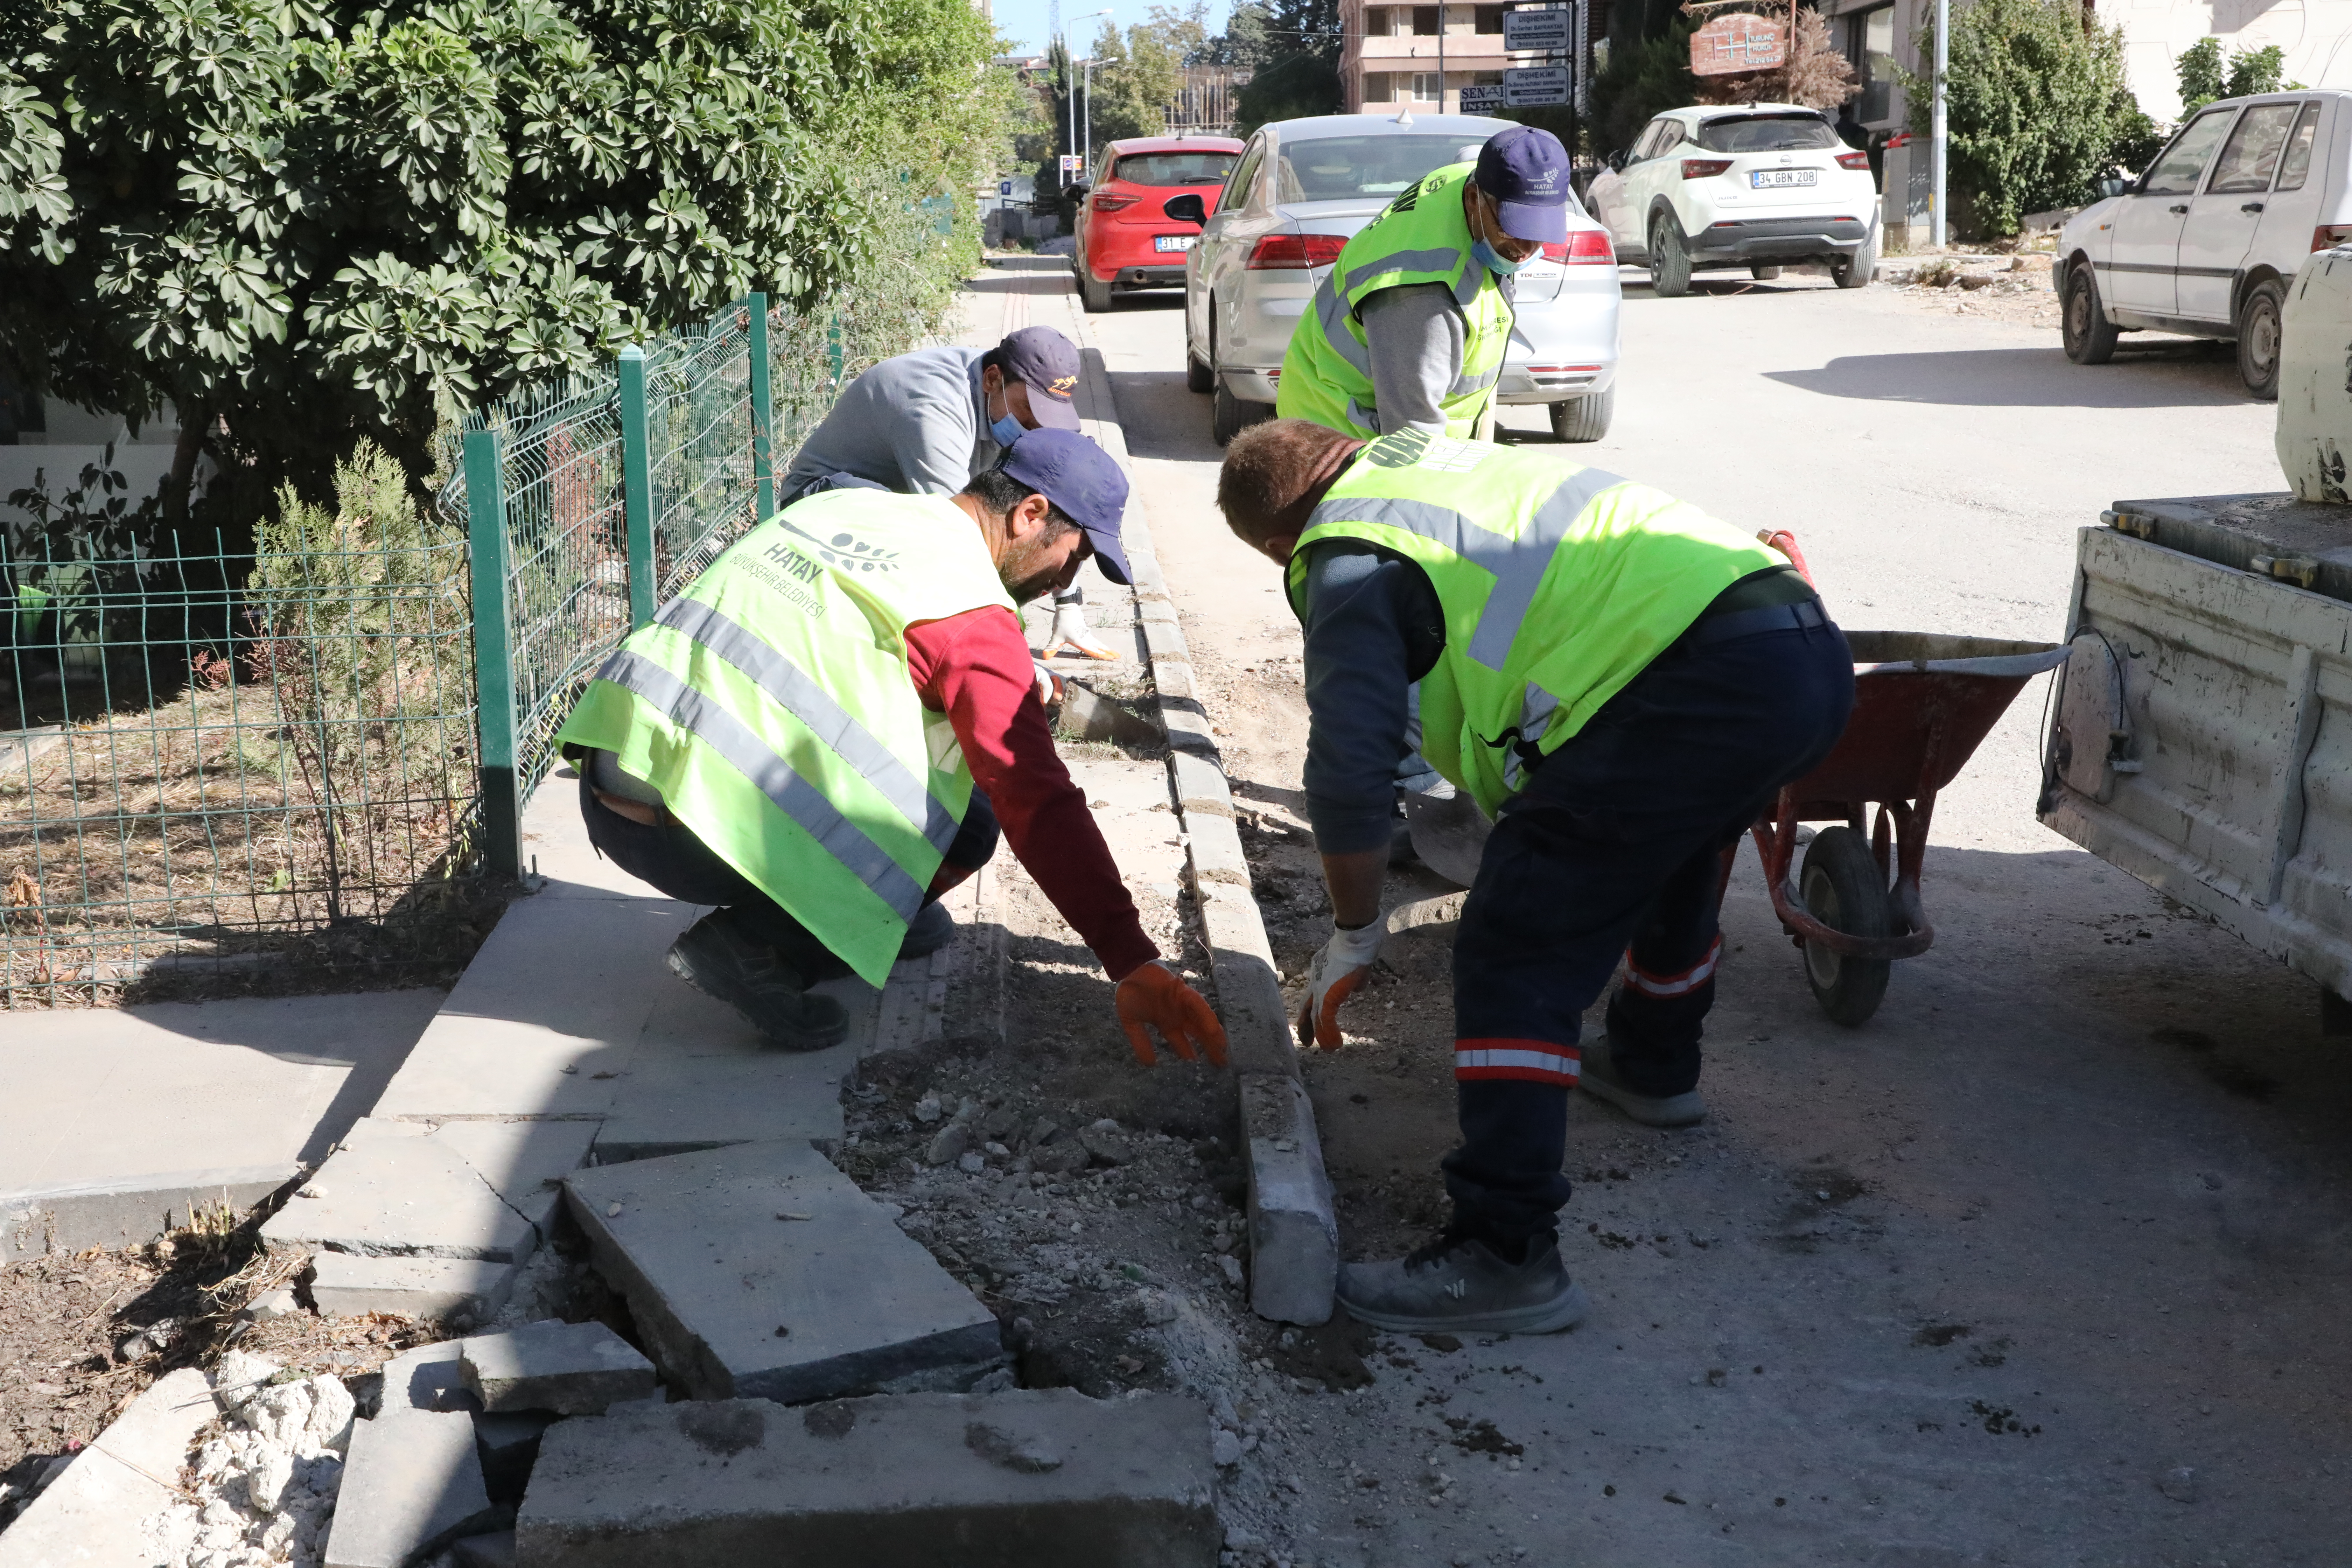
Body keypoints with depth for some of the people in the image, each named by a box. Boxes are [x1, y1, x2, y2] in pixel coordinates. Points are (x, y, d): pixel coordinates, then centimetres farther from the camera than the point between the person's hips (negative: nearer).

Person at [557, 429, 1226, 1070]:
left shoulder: (842, 503, 16)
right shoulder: (972, 611, -8)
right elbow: (1036, 799, -16)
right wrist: (1131, 960, -18)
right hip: (689, 832, -8)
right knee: (967, 822, 2)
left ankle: (876, 915, 24)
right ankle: (753, 944, -6)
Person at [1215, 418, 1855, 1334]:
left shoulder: (1347, 561, 3)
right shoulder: (1442, 461, 29)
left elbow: (1348, 768, -6)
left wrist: (1352, 935, 7)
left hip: (1708, 686, -9)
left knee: (1517, 945, -6)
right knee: (1672, 844, 35)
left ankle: (1506, 1254, -10)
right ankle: (1654, 1066, 56)